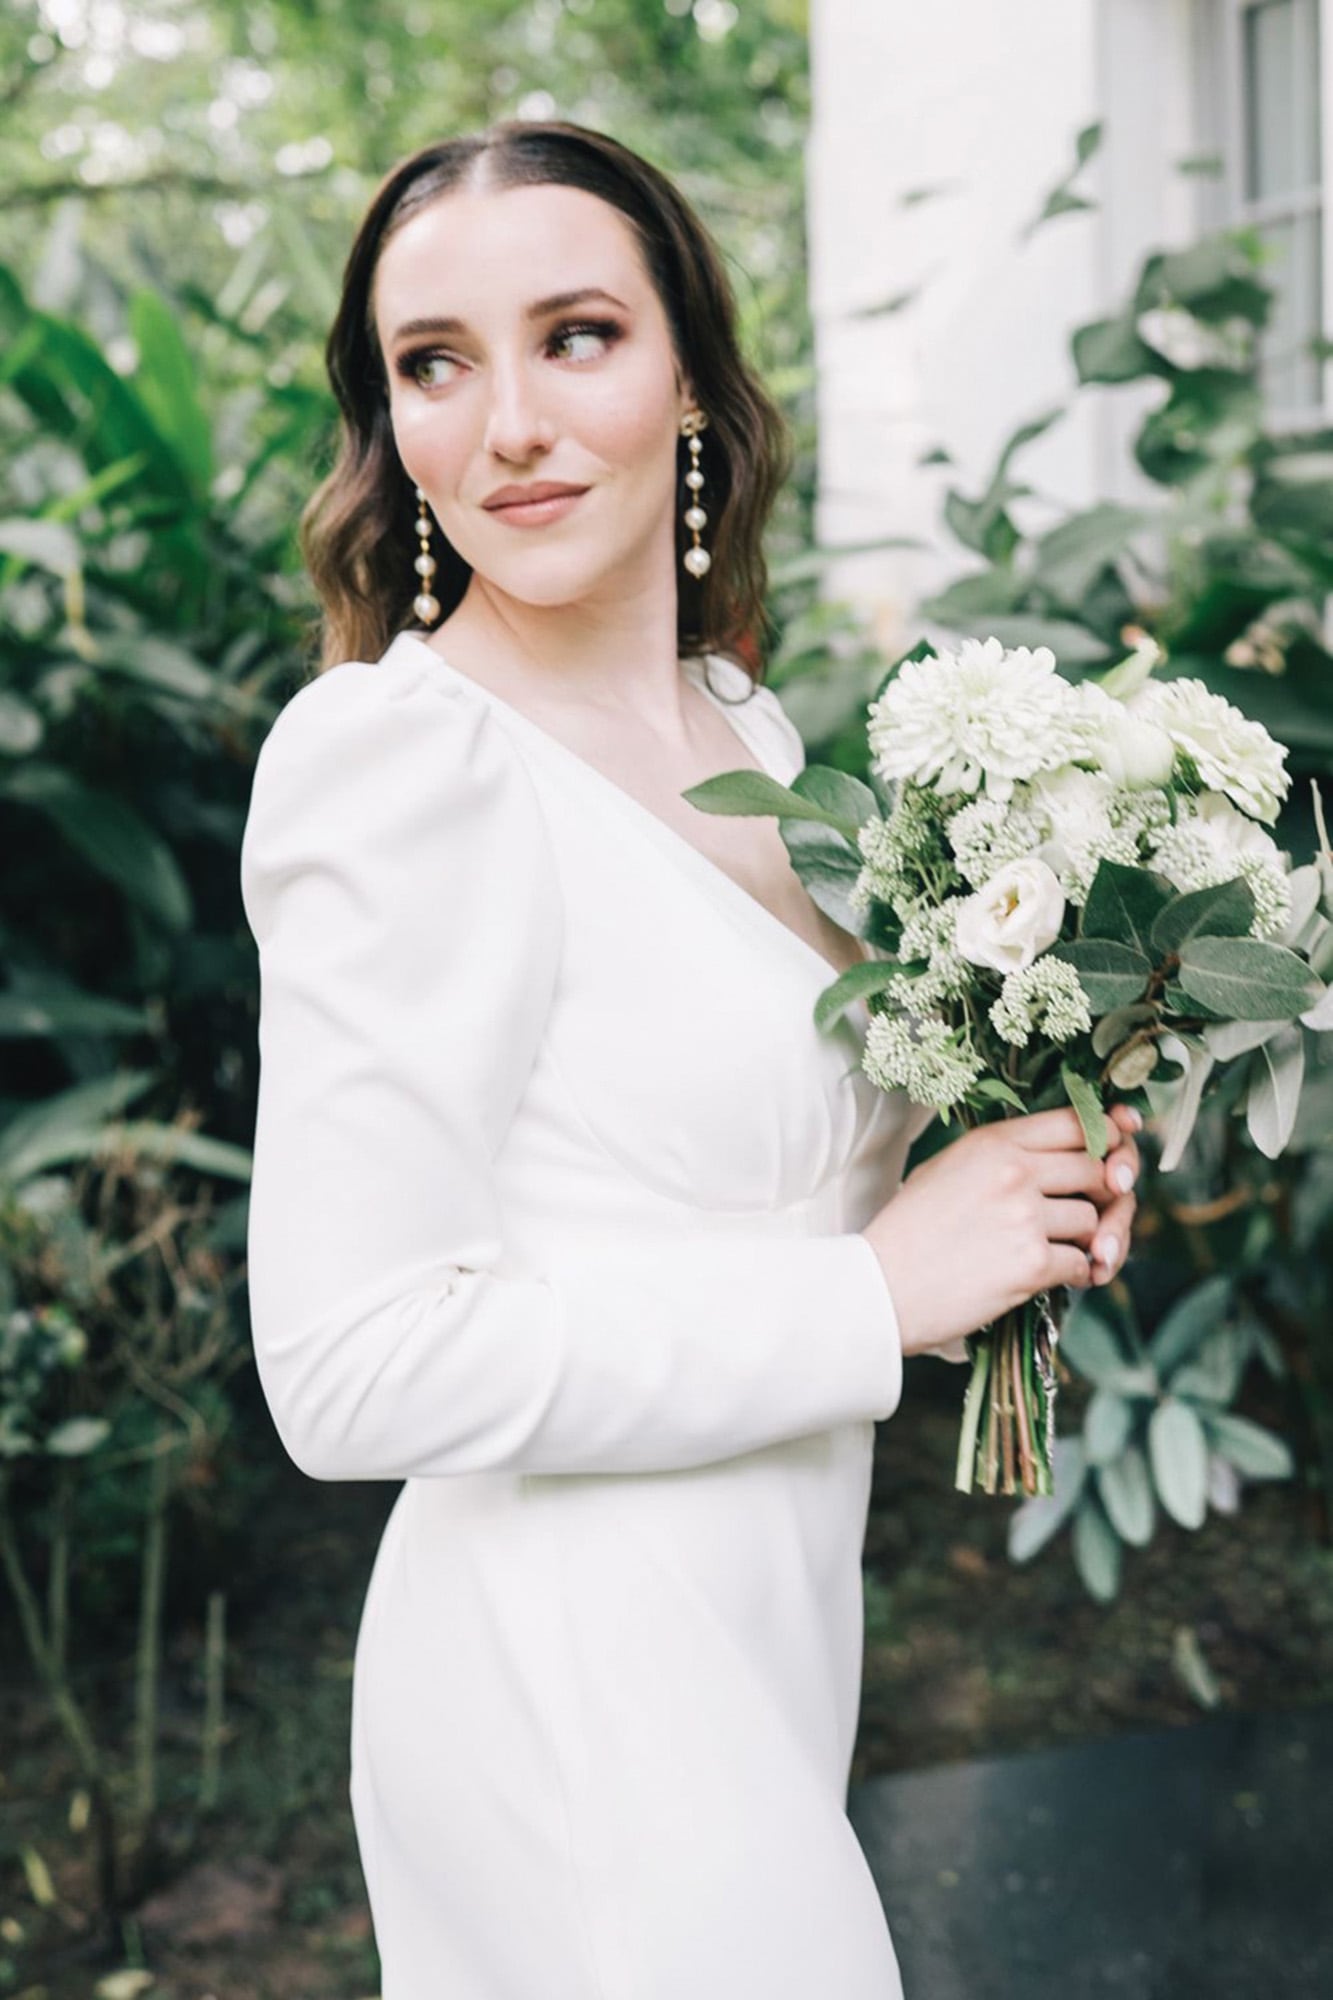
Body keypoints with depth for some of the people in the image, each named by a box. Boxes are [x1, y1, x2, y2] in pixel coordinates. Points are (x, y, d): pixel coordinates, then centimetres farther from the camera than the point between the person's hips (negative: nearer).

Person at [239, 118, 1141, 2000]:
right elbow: (352, 1368, -25)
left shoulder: (751, 729, 4)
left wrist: (1027, 1192, -2)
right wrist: (874, 1294, -20)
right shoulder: (398, 754, -20)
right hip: (576, 1680, -8)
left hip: (771, 1613, 8)